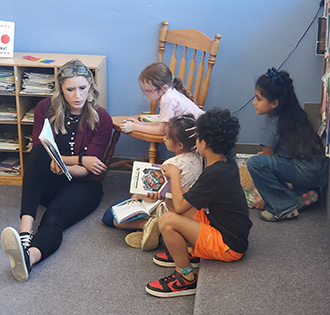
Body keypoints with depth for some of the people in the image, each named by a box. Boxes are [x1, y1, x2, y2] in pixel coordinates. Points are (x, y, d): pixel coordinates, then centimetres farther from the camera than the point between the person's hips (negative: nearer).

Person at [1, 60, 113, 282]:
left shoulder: (101, 119, -5)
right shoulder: (46, 109, 1)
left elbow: (88, 170, -10)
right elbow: (40, 150, -5)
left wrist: (63, 167, -31)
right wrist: (79, 159, -13)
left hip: (82, 184, -2)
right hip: (47, 183, 2)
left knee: (54, 217, -34)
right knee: (39, 153, -31)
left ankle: (30, 255, -66)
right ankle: (25, 230, -47)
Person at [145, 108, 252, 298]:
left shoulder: (214, 174, -26)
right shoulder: (229, 164, 2)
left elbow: (179, 205, -20)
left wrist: (174, 175, -6)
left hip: (229, 246, -10)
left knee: (168, 220, -20)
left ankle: (186, 278, -5)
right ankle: (192, 255, 22)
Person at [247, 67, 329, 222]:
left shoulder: (272, 123, -11)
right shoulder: (294, 114, 11)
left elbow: (266, 158, -4)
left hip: (307, 172, -10)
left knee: (254, 162, -21)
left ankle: (284, 208, -11)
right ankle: (303, 193, 13)